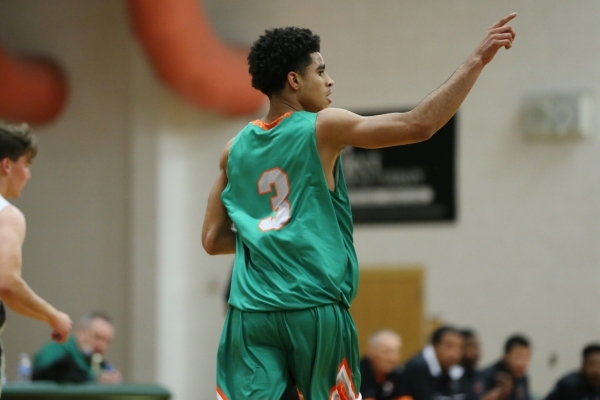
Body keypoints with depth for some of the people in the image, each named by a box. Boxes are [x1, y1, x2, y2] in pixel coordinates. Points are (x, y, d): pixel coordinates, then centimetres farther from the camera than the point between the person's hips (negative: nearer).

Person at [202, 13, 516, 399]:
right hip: (315, 309, -4)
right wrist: (478, 59, -5)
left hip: (251, 312, 4)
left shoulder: (236, 149, 12)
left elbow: (213, 240, 15)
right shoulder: (321, 128, -4)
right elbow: (419, 124, -10)